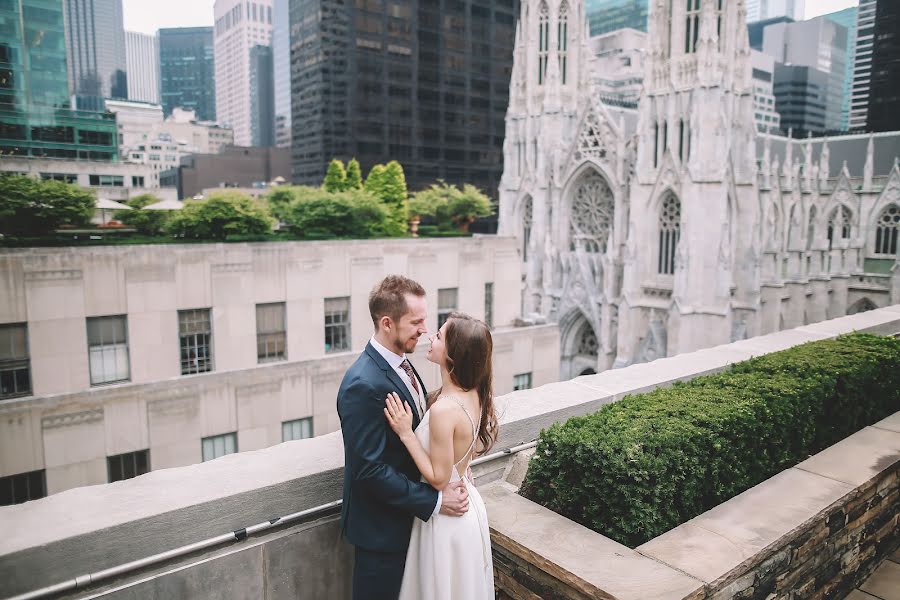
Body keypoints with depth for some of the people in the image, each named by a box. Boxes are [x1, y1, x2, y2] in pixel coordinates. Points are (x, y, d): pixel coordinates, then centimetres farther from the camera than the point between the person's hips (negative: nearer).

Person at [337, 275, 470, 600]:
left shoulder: (399, 363, 0)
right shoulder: (364, 385, -29)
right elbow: (370, 469, -28)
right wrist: (434, 501, -23)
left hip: (405, 511, 9)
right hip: (380, 525, -8)